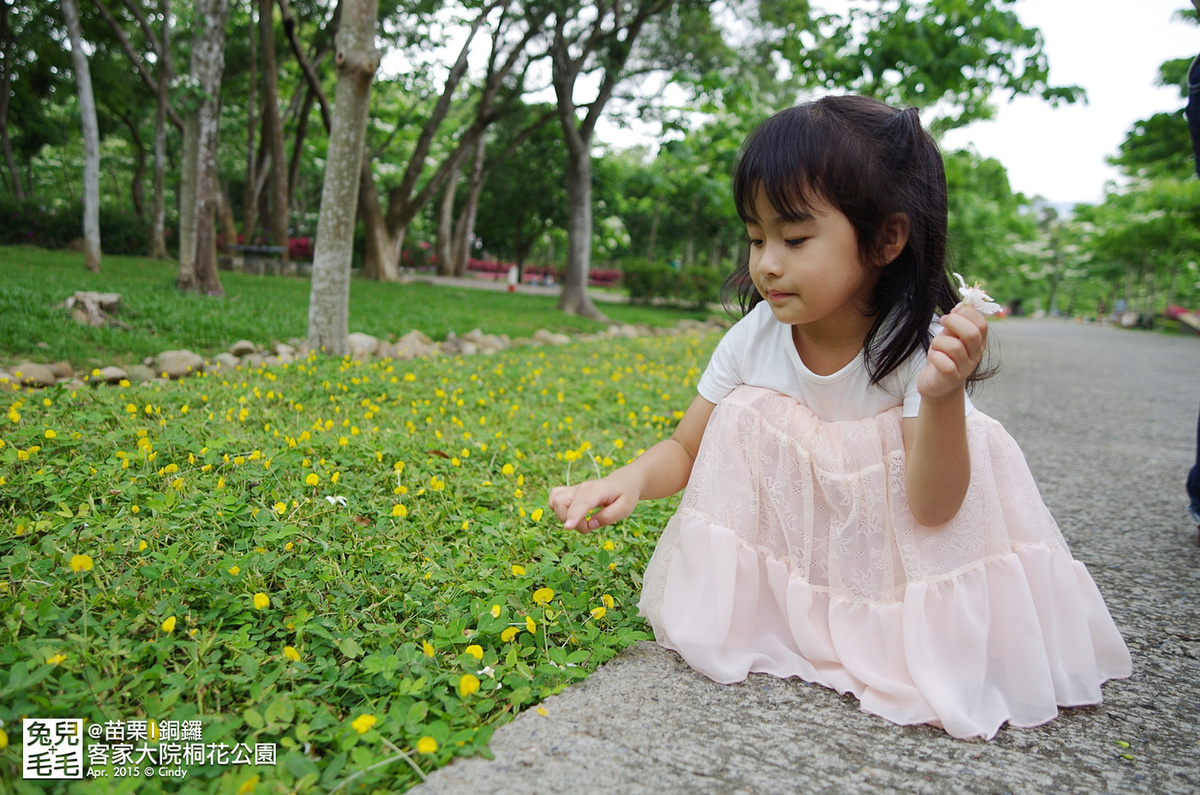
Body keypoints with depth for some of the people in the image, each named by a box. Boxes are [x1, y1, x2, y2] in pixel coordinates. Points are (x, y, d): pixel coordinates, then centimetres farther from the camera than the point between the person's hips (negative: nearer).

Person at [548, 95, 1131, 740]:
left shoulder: (922, 348, -22)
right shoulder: (754, 338, -15)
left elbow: (932, 508, -28)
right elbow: (685, 450, -7)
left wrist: (943, 397, -44)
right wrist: (630, 479, -29)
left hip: (887, 563, -2)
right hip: (778, 561, 2)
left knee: (975, 446, -24)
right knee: (743, 415, -19)